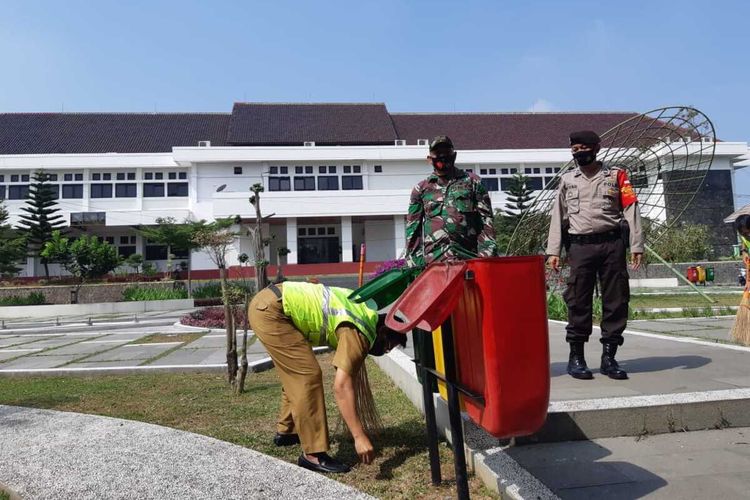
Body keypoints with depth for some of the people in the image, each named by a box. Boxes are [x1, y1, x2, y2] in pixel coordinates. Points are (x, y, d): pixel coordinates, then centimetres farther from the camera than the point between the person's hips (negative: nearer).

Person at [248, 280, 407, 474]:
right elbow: (342, 385, -22)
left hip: (266, 302, 10)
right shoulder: (358, 332, -15)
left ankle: (286, 431, 36)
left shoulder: (366, 313, 12)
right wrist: (360, 436, -23)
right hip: (269, 310, -10)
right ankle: (313, 455, -5)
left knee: (295, 374, 20)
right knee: (308, 376, -11)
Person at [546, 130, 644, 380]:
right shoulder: (567, 180, 12)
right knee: (578, 301, -1)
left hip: (612, 244, 0)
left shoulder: (616, 175, 8)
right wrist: (553, 251, 3)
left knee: (616, 301, 2)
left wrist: (636, 246, -5)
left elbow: (631, 210, 3)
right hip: (580, 247, 0)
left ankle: (609, 357, 13)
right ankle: (576, 357, 10)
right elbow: (558, 216, 10)